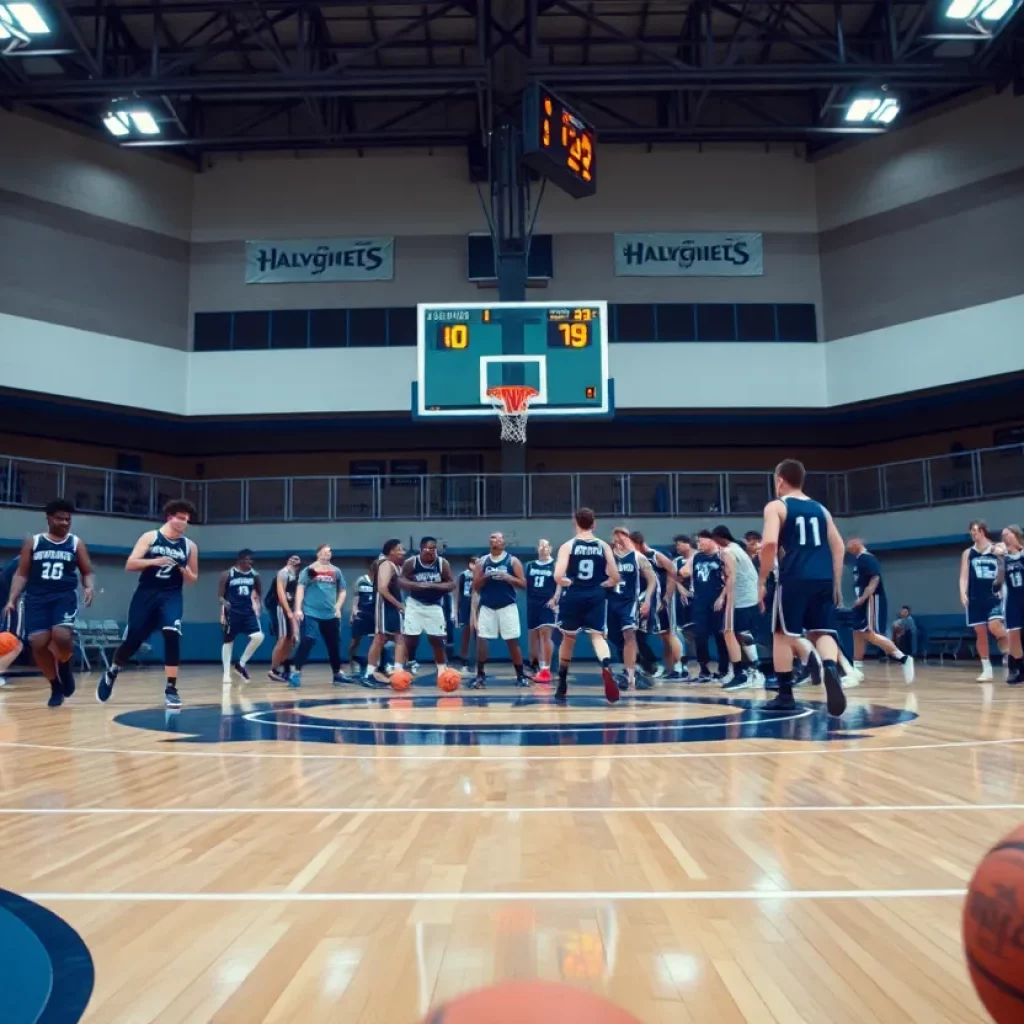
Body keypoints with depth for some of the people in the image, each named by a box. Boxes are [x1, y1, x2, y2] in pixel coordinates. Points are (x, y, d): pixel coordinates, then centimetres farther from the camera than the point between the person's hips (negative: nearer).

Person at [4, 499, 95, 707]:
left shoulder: (76, 543, 9)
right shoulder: (33, 542, 10)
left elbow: (87, 572, 10)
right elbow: (21, 574, 10)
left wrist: (89, 587, -12)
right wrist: (12, 600, -1)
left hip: (65, 596, -1)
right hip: (36, 598, 2)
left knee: (61, 636, -25)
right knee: (38, 644, -8)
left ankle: (65, 667, 9)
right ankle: (56, 686, 12)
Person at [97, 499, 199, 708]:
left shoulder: (190, 546, 4)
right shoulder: (150, 537, -1)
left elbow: (193, 580, 10)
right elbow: (129, 565, -8)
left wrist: (185, 572, -13)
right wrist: (153, 561, -24)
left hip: (171, 595, 1)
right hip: (146, 593, -1)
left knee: (172, 635, -22)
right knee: (132, 640, 5)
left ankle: (171, 689, -13)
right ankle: (111, 674, 37)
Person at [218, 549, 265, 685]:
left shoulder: (254, 575, 4)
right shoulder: (228, 574, -7)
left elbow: (259, 592, 16)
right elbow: (220, 594, -5)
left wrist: (259, 604, 3)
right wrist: (224, 602, -22)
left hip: (248, 611, 3)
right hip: (232, 612, -3)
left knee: (258, 637, -13)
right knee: (228, 642, 5)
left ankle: (241, 664, 5)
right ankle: (226, 674, 15)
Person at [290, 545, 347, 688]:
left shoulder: (336, 571, 10)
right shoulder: (309, 570, 1)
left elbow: (342, 591, 16)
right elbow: (300, 589, -3)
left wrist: (338, 607, 3)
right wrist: (298, 609, -12)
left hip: (331, 615, 4)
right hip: (311, 613, -4)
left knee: (334, 644, 11)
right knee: (306, 642, -14)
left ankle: (337, 674, 26)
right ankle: (296, 673, -10)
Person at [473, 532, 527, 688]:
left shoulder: (513, 560, 1)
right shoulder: (482, 561, 8)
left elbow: (523, 584, -2)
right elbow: (475, 586, 7)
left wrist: (507, 577, -18)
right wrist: (485, 577, -12)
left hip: (507, 606, -2)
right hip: (486, 606, 2)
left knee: (513, 641, -1)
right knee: (481, 640, -3)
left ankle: (520, 676, 9)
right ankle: (480, 676, 8)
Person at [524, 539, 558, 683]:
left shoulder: (556, 565, 0)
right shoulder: (529, 565, 14)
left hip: (548, 604, -5)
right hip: (532, 604, 5)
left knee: (545, 634, -15)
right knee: (533, 636, 9)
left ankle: (546, 670, -11)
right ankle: (538, 668, 24)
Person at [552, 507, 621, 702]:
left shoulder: (568, 546, -4)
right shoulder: (604, 546, 3)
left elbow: (558, 576, -14)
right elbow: (615, 578, 3)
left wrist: (568, 583, 6)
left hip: (572, 596, 0)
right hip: (596, 597, 1)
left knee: (568, 638, 15)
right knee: (598, 636, 2)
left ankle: (562, 684, 27)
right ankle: (607, 667, -31)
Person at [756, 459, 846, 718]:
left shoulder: (776, 506, 2)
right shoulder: (820, 508, 19)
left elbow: (770, 543, -13)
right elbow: (838, 546, 15)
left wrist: (761, 580, -5)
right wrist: (836, 584, 18)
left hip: (794, 579, -4)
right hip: (823, 579, 4)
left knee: (783, 634, 9)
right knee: (822, 632, 7)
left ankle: (785, 695, 11)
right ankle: (831, 667, -26)